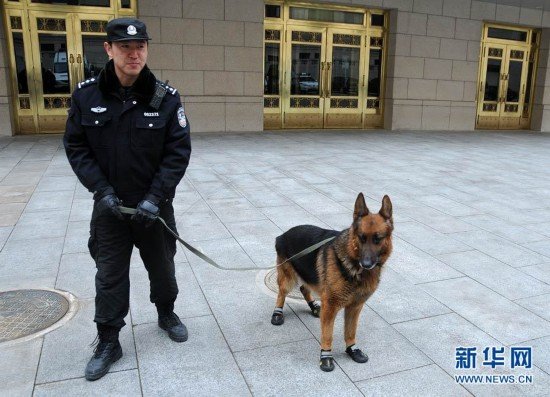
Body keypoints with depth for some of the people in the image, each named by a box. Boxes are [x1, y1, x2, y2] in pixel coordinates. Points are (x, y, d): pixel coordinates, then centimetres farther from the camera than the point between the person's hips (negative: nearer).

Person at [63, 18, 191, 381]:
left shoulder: (166, 98, -10)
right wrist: (102, 190, -12)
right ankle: (108, 342, 27)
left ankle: (167, 314, 44)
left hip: (154, 205, 0)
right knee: (109, 276, 9)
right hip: (109, 206, 1)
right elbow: (76, 147, -1)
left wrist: (155, 198, -17)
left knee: (162, 267, 17)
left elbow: (178, 152, -10)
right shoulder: (86, 95, -7)